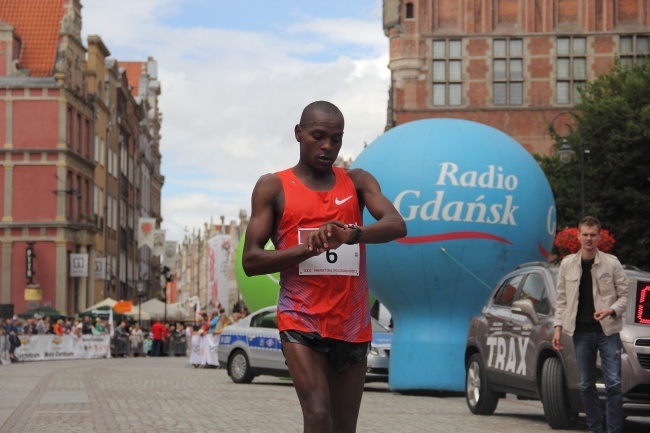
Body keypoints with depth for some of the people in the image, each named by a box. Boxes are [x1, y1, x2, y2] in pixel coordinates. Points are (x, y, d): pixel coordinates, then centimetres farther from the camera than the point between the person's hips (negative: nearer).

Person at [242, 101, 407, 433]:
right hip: (301, 322, -3)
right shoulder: (274, 187, 3)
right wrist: (308, 248, -19)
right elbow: (251, 261, -3)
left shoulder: (357, 182, 10)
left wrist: (351, 234, -28)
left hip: (352, 325, 3)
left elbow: (396, 225, -7)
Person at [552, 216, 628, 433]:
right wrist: (558, 328, 4)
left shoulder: (612, 263, 0)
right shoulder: (567, 264, 6)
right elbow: (562, 299, 11)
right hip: (581, 331, 3)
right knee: (586, 385, 7)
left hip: (607, 330, -2)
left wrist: (611, 310, -17)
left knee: (613, 384, -8)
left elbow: (624, 295, 2)